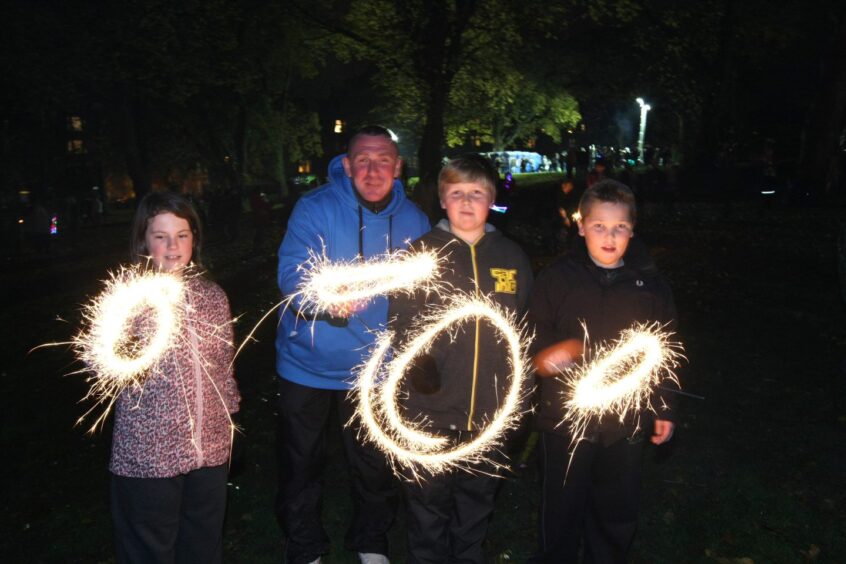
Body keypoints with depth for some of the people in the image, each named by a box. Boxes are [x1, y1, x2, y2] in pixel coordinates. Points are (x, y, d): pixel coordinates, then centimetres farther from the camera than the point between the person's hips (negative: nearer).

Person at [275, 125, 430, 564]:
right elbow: (291, 274, -23)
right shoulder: (315, 208, -14)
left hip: (372, 364, 2)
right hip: (309, 363, -2)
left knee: (374, 464, 17)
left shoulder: (412, 220, -3)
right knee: (301, 464, 13)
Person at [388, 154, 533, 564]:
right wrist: (419, 361, -25)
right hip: (431, 411, -2)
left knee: (477, 506, 19)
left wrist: (519, 395, 8)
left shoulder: (513, 258, 5)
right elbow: (402, 322, -7)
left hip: (491, 414, 3)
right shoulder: (420, 253, -3)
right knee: (428, 508, 10)